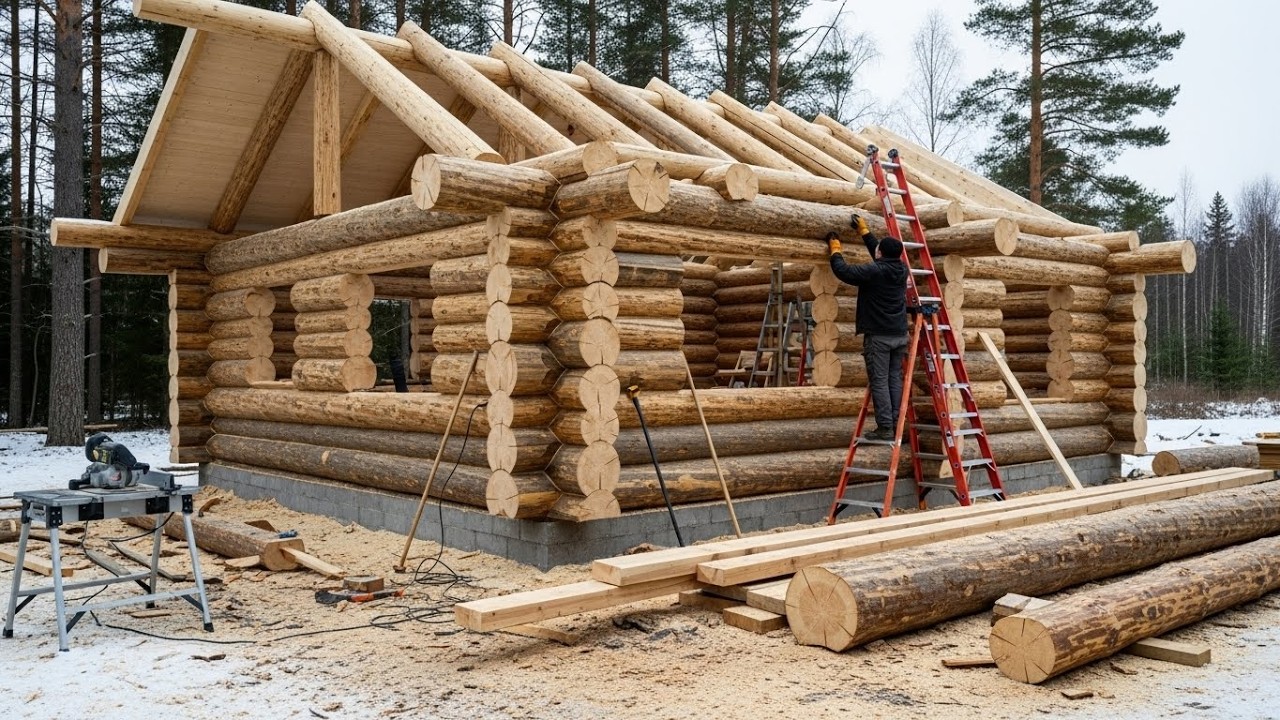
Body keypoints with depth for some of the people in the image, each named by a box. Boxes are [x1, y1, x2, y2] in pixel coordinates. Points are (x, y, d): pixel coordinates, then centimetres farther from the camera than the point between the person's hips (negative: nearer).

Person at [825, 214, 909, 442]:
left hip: (878, 336, -7)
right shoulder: (901, 268, 6)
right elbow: (884, 257, 25)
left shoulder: (873, 271, -15)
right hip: (899, 335, 7)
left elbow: (843, 271, -8)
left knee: (879, 381, -4)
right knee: (895, 379, 10)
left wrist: (835, 250, 10)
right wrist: (864, 231, 32)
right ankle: (896, 425, 11)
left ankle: (885, 428, -5)